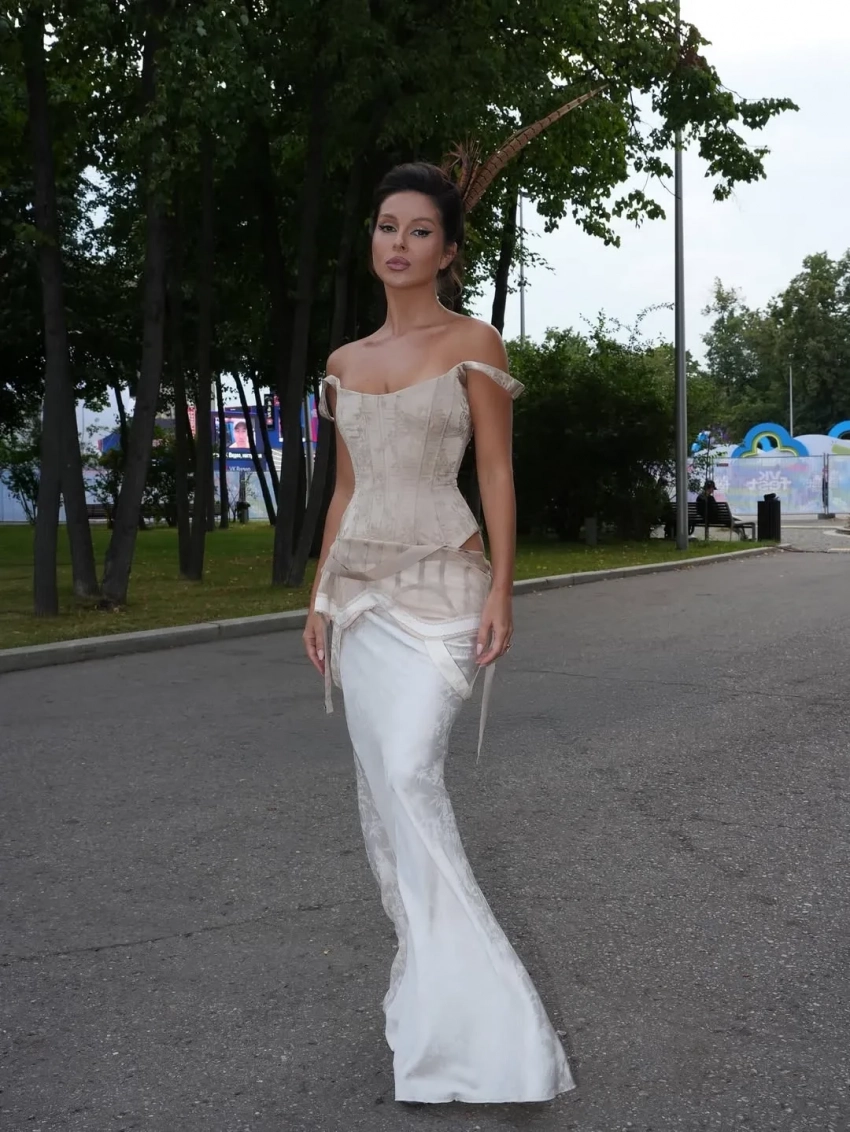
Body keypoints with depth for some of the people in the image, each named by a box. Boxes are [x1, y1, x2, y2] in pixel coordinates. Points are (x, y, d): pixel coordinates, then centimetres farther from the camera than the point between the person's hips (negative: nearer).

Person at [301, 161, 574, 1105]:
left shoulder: (472, 343, -1)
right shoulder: (346, 364, 14)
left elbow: (496, 475, -5)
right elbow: (344, 488, 16)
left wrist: (502, 591, -12)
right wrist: (320, 595, 12)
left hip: (440, 585, -6)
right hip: (361, 588, 6)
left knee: (409, 772, -18)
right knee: (379, 779, 6)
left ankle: (461, 998, -12)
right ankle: (430, 963, 20)